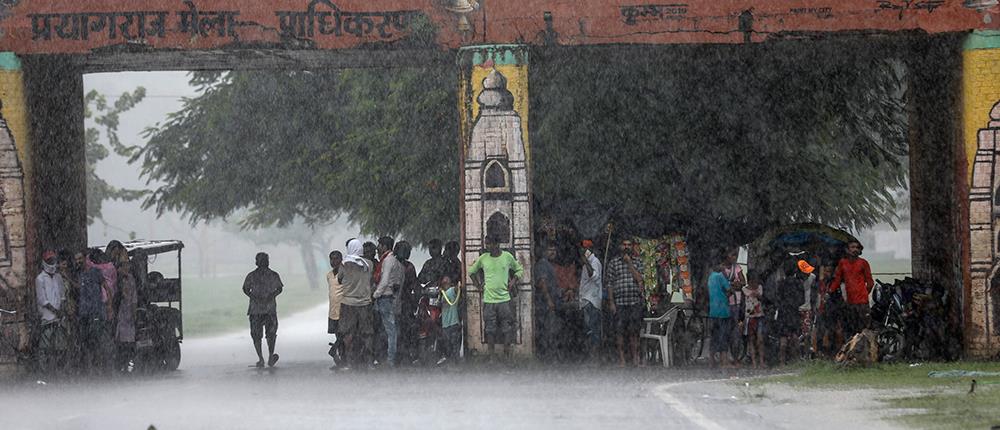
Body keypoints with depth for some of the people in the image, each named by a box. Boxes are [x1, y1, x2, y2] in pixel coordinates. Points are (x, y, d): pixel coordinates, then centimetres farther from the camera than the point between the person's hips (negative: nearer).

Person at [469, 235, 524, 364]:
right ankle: (492, 357, 9)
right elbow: (471, 271, 16)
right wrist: (478, 285, 8)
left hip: (504, 299, -1)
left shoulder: (507, 256, -1)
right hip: (488, 300, 1)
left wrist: (513, 281, 0)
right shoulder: (483, 259, 0)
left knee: (507, 329, 1)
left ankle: (507, 356, 9)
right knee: (490, 330, 2)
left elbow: (519, 269, 14)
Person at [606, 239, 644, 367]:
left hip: (635, 301, 1)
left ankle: (635, 357, 5)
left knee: (634, 331, 0)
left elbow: (639, 278, -5)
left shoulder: (637, 263, 12)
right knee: (620, 331, -3)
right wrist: (612, 302, -2)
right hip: (620, 302, -1)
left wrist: (629, 263, -6)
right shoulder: (613, 263, 8)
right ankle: (621, 358, 0)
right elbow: (610, 284, 5)